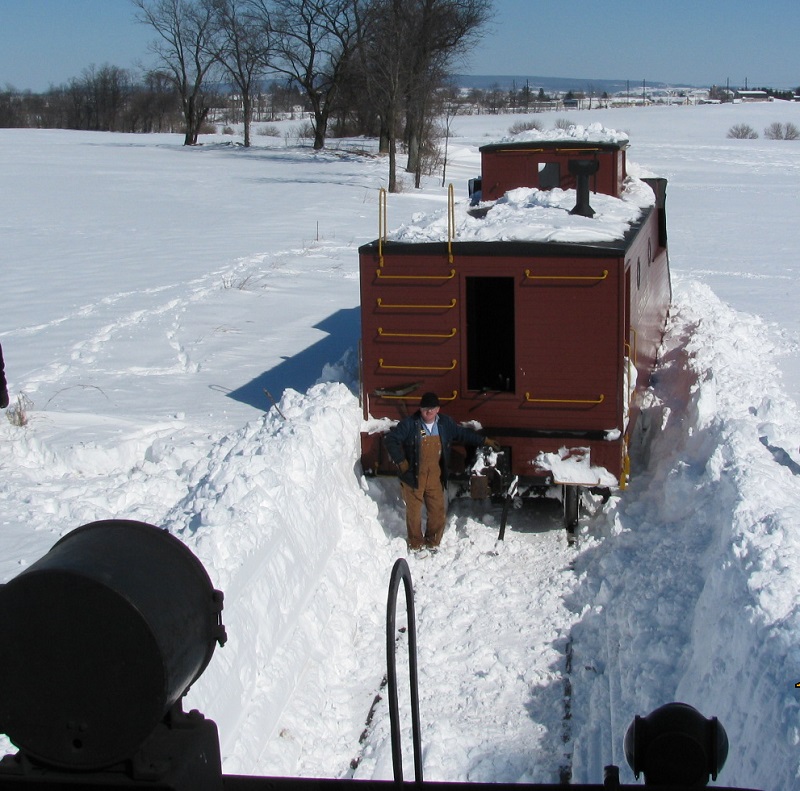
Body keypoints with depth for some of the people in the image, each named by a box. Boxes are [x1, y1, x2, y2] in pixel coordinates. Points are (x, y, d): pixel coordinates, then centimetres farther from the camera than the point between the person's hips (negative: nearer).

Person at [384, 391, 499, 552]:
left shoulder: (446, 423, 5)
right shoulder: (409, 423, -9)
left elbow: (464, 434, 19)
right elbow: (390, 441, -7)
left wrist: (484, 441, 17)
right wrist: (401, 462, -10)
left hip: (435, 477, 4)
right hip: (413, 477, -4)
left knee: (438, 512, 9)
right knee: (414, 512, 2)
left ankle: (432, 544, 27)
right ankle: (416, 546, 17)